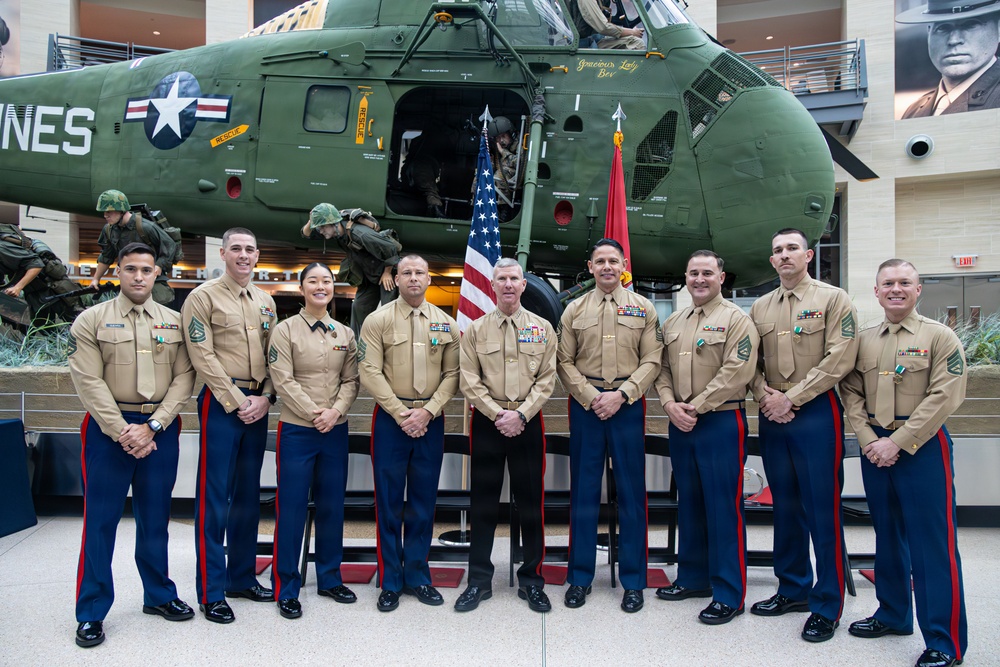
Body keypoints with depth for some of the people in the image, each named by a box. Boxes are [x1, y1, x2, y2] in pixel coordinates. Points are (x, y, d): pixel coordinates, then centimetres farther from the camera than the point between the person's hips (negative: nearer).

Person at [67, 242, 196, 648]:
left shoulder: (174, 322, 6)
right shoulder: (92, 320, 0)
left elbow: (183, 378, 0)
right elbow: (89, 382, -7)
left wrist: (151, 426, -10)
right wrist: (123, 432, -14)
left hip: (160, 429, 2)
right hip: (109, 428, -2)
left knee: (155, 517, 13)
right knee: (101, 520, 3)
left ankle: (159, 595, 27)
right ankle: (91, 612, 15)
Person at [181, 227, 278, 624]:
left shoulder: (265, 301, 14)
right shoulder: (204, 297, -3)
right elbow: (203, 357, -11)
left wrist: (265, 398, -3)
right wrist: (237, 402, -13)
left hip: (258, 405, 6)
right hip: (221, 404, -6)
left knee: (248, 494, 12)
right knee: (215, 497, -2)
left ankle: (242, 578, 24)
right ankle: (211, 592, 7)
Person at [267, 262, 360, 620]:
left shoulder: (345, 333, 9)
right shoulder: (285, 330, -2)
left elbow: (351, 380, 5)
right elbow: (283, 380, -9)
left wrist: (335, 410, -11)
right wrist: (313, 412, -16)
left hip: (336, 430, 4)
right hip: (296, 430, -3)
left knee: (332, 506, 11)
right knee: (291, 508, 1)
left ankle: (330, 578, 26)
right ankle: (286, 588, 15)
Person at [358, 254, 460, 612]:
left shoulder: (446, 323, 7)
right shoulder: (378, 320, -1)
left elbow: (452, 374, 4)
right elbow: (370, 372, -7)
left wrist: (427, 411, -9)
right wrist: (401, 413, -12)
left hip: (430, 420, 2)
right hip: (391, 418, -2)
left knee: (424, 501, 9)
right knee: (389, 501, 4)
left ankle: (418, 576, 23)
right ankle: (391, 582, 17)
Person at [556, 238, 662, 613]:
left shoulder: (643, 308, 7)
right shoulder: (574, 311, 8)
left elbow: (651, 361, 0)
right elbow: (565, 362, 3)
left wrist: (621, 394, -12)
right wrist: (592, 398, -9)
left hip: (628, 404, 0)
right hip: (585, 405, 1)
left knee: (631, 492, 4)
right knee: (584, 491, 7)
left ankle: (634, 581, 17)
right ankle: (580, 578, 18)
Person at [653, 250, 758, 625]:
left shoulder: (736, 320, -6)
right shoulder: (673, 323, 14)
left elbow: (736, 373, -15)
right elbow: (663, 369, 13)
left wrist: (695, 407, -15)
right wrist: (670, 405, -5)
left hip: (722, 422, -6)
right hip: (680, 425, 7)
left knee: (724, 507, -2)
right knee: (689, 503, 15)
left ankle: (729, 594, 8)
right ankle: (693, 578, 29)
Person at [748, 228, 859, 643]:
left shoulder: (833, 299, -3)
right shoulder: (760, 308, 12)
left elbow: (839, 360, -12)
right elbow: (750, 361, 11)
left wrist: (790, 398, -14)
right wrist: (765, 396, -7)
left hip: (816, 413, -5)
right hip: (772, 418, 5)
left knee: (823, 511, -1)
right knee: (785, 507, 13)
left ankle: (827, 607, 11)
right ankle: (793, 589, 27)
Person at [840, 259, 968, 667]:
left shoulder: (940, 337, -5)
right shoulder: (864, 341, 9)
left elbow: (943, 397, -13)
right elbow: (851, 395, 7)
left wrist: (897, 442, -17)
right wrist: (869, 440, -8)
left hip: (922, 447, -5)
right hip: (874, 447, 5)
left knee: (932, 543, -3)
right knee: (887, 534, 15)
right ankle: (893, 614, 31)